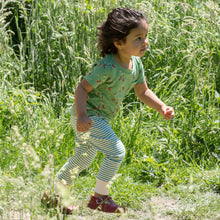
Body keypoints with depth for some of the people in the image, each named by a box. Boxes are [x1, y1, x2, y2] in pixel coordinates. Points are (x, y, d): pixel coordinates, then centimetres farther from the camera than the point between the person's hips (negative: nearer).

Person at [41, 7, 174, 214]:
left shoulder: (136, 64, -1)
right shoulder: (107, 67, -26)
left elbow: (143, 92, 12)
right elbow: (82, 88, -23)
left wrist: (162, 108, -2)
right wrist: (82, 115, -34)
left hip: (100, 118, 10)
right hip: (88, 116, -10)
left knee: (83, 159, 20)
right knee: (116, 151, -16)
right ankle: (100, 197, -3)